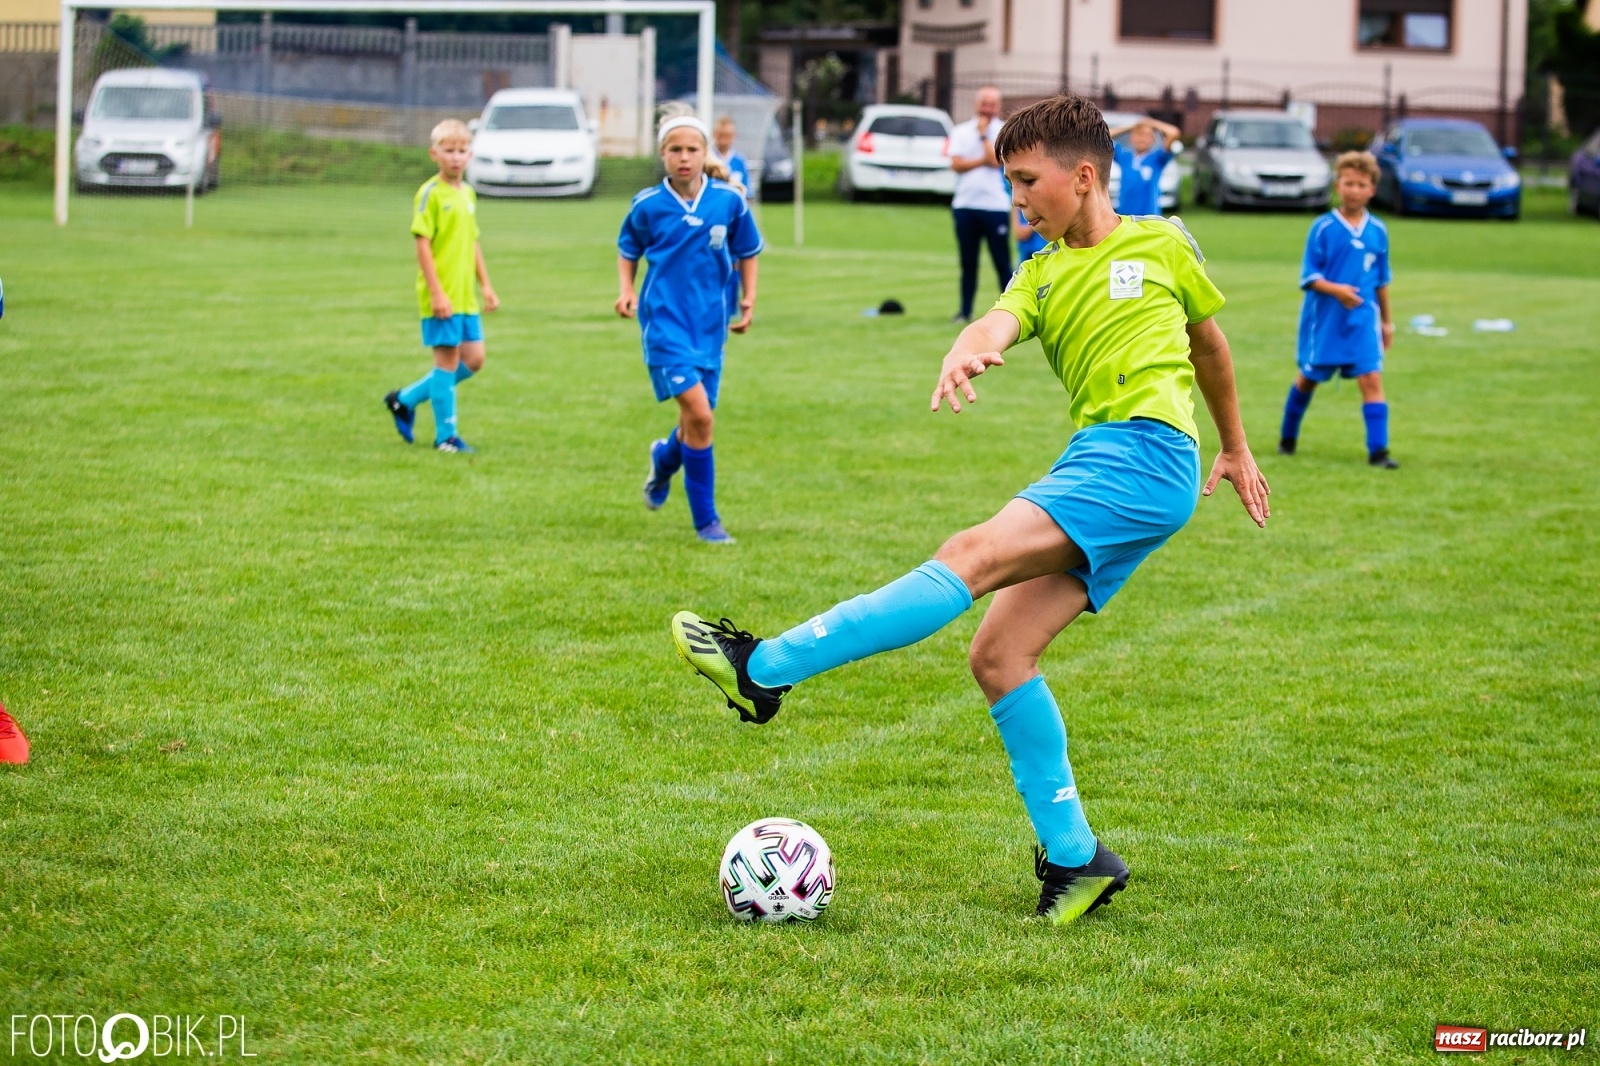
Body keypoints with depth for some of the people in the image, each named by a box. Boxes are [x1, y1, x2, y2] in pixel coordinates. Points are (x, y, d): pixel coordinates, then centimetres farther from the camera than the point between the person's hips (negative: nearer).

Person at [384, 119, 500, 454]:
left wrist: (486, 286, 16)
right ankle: (446, 435, 7)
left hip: (466, 296, 8)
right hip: (441, 296, -8)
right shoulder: (430, 194, -10)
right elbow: (422, 245, -13)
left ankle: (406, 400, 21)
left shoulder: (468, 194, 13)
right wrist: (436, 293, -18)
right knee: (448, 359, -3)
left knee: (473, 360, 8)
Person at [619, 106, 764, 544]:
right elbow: (628, 250, 13)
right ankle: (706, 520, -6)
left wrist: (749, 298, 3)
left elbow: (747, 252, 14)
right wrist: (627, 291, -2)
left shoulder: (730, 201, -1)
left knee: (696, 423, 9)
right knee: (699, 414, -18)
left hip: (709, 323, 3)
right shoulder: (648, 205, -4)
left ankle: (665, 459, 48)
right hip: (665, 319, -3)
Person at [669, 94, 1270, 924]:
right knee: (998, 654, -6)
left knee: (974, 555, -22)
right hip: (1092, 464, 7)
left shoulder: (1161, 245, 11)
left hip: (1148, 453, -7)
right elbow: (998, 324, -2)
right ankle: (1073, 858, 0)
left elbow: (1208, 339, 26)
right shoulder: (1042, 274, 20)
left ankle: (766, 669, -28)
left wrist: (1236, 448, 33)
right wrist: (965, 355, -27)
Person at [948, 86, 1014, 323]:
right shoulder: (960, 132, 9)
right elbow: (956, 164, -4)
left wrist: (983, 134, -5)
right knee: (968, 263, 9)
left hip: (995, 206, -3)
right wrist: (983, 161, -11)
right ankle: (965, 311, 15)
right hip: (965, 205, 3)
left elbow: (996, 160, -13)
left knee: (1002, 262, -2)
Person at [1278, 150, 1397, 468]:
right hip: (1325, 320, -2)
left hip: (1363, 320, 2)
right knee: (1308, 378, 14)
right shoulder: (1323, 228, -10)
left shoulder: (1378, 231, 2)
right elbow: (1309, 277, -11)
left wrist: (1386, 321, 16)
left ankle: (1378, 450, -11)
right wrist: (1336, 290, -28)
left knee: (1372, 379, -10)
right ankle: (1288, 438, 33)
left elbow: (1381, 280, 13)